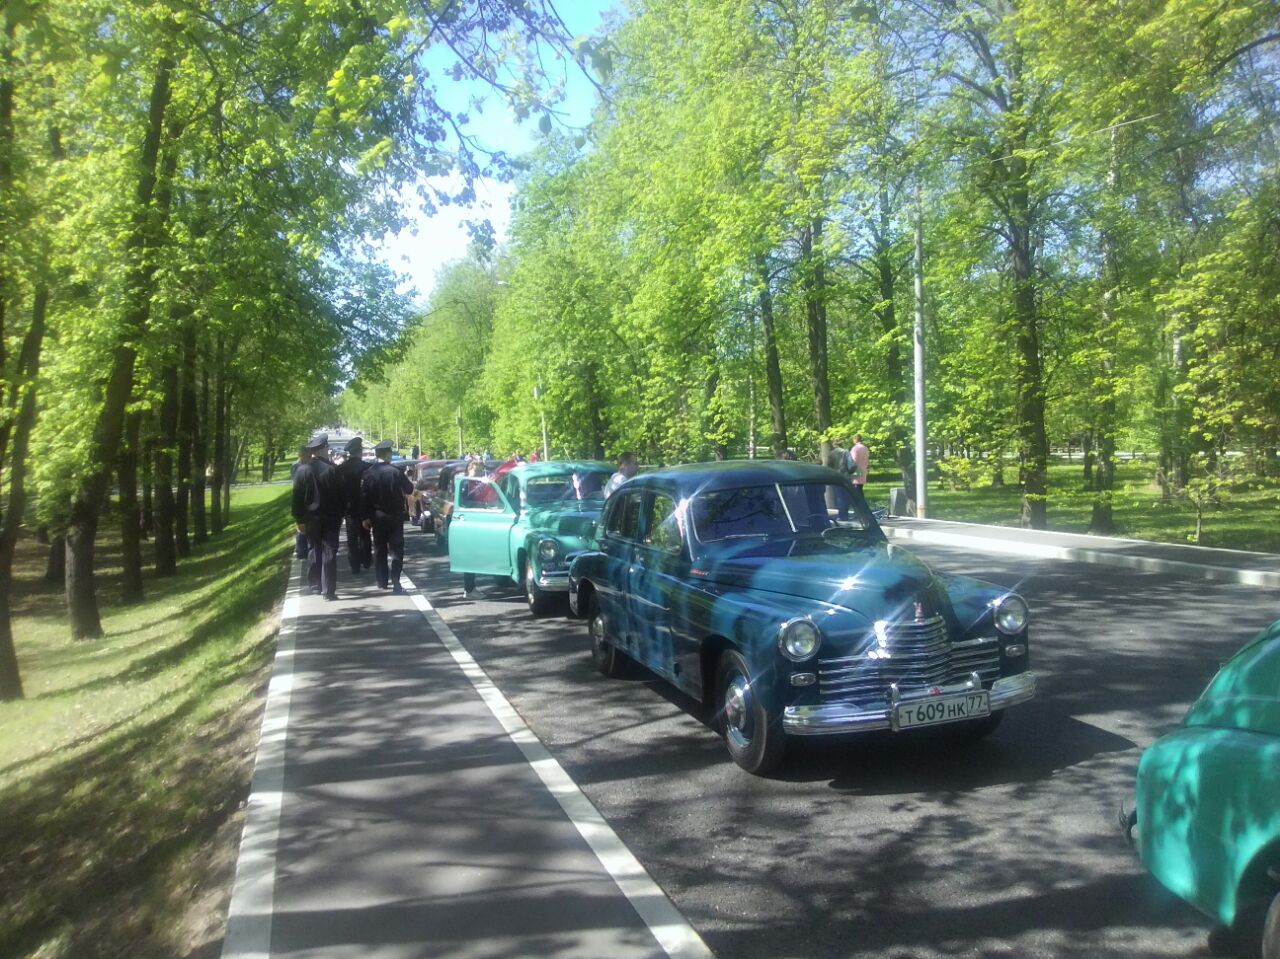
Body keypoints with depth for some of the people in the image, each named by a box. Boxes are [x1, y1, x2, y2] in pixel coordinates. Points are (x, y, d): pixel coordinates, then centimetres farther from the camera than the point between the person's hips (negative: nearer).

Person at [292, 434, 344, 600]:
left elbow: (297, 497, -4)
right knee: (329, 553, 0)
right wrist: (340, 516, 4)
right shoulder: (331, 469, -12)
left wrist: (299, 520, 2)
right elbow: (339, 494, -7)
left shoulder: (303, 470, -6)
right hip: (331, 517, -2)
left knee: (313, 551, 14)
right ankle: (329, 590, -2)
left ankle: (315, 586, 20)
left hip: (311, 518, 2)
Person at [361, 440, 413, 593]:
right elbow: (409, 489, -2)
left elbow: (364, 497, -3)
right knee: (396, 549, 0)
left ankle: (382, 581, 20)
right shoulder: (395, 472, -13)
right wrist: (405, 480, 19)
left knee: (379, 550, 14)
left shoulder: (368, 473, -4)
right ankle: (395, 582, -9)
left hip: (377, 516, 3)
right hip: (395, 516, -3)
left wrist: (366, 517, 4)